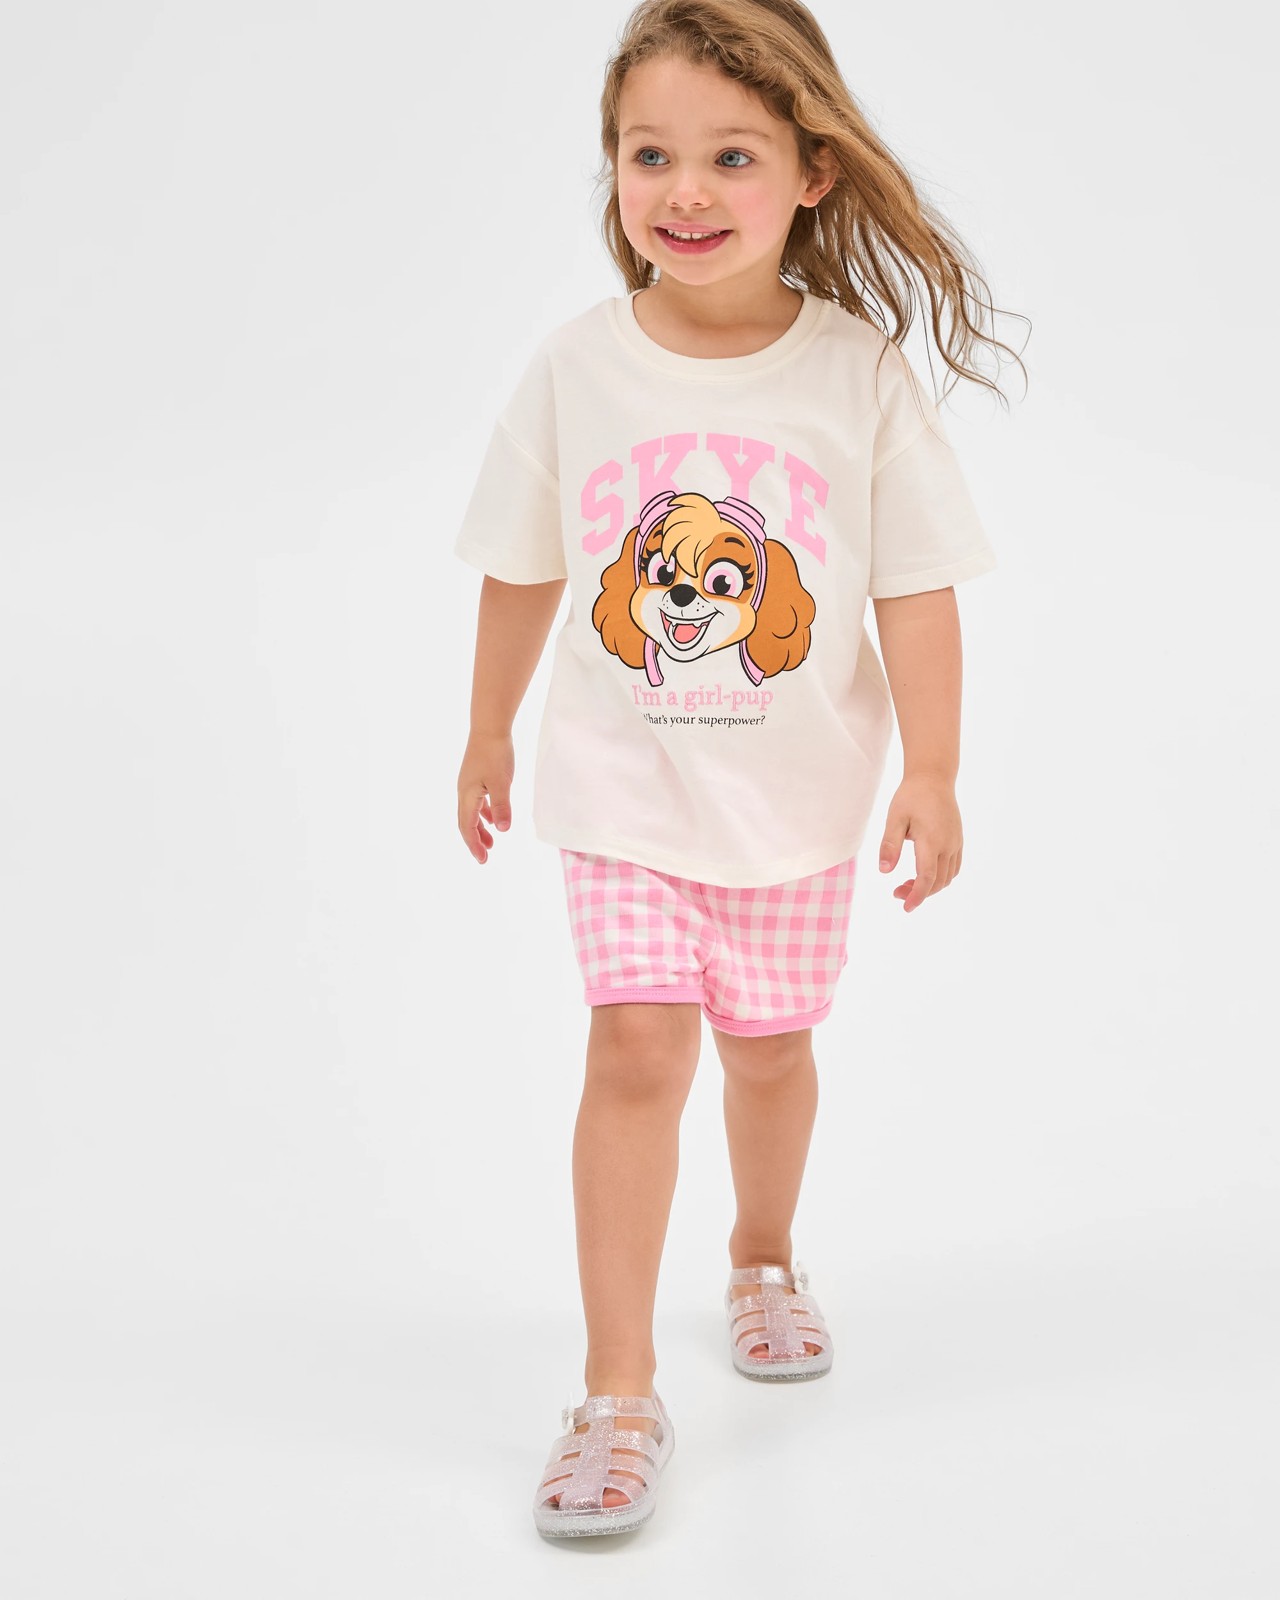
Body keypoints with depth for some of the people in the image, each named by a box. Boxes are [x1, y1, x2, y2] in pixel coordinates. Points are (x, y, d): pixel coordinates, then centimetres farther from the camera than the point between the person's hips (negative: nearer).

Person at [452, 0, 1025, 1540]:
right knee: (637, 1044, -11)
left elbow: (915, 588, -7)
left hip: (801, 792, 1)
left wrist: (930, 775, -10)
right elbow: (523, 572, 5)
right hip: (625, 783, 0)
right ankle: (618, 1394, -2)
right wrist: (488, 736, 13)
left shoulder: (861, 372, -11)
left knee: (769, 1046, 15)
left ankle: (763, 1258, 45)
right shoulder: (575, 368, -8)